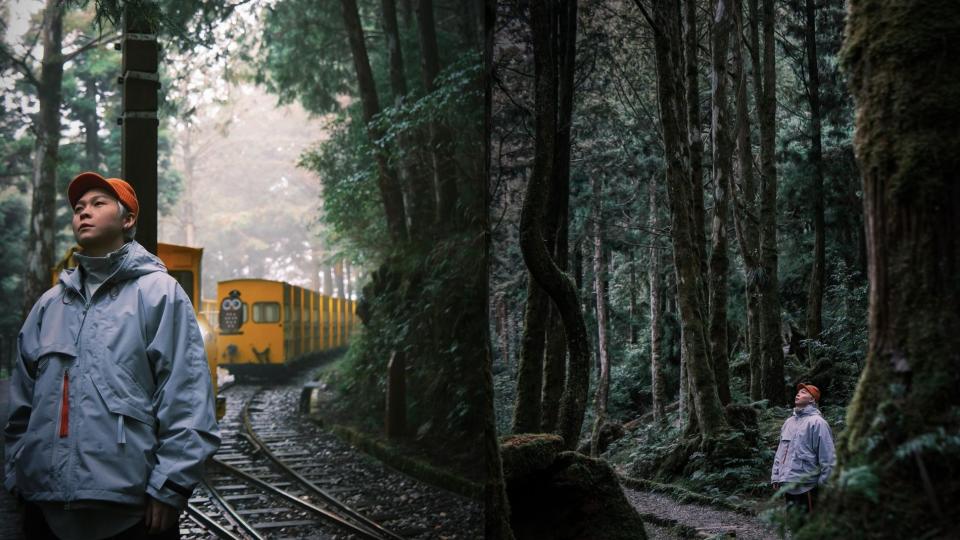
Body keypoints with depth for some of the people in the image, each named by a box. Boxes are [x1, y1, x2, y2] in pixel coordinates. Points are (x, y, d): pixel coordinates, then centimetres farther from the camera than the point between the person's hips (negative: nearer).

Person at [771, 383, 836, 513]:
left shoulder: (817, 422, -8)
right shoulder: (789, 422, 17)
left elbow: (828, 457, -11)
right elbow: (780, 452, 19)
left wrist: (825, 483, -13)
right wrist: (776, 476, 13)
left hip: (806, 486, -8)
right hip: (787, 485, 8)